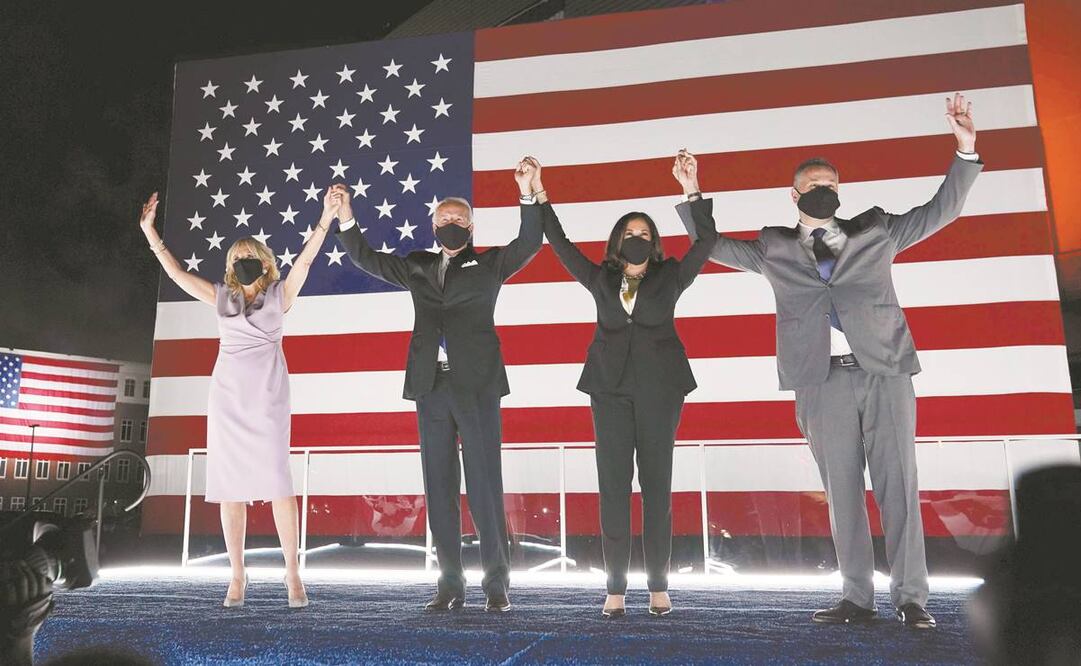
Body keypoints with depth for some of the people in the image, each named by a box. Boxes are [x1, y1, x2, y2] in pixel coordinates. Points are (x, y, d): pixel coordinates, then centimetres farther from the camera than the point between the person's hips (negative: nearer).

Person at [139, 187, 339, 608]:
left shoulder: (280, 294, 5)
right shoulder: (221, 296, 12)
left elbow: (305, 261, -6)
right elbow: (175, 271, 12)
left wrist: (325, 219, -16)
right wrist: (150, 231, 7)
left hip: (267, 395, -3)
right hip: (227, 395, 3)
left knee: (277, 483, -8)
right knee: (230, 487, 3)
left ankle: (293, 575, -2)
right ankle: (237, 577, 10)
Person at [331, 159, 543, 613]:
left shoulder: (490, 264, 9)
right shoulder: (417, 267, 18)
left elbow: (529, 243, -4)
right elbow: (366, 259, 18)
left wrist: (529, 194, -18)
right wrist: (345, 218, 5)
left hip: (476, 386, -3)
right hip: (431, 387, 4)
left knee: (485, 485, -3)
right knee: (439, 488, 5)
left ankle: (496, 583, 7)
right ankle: (450, 584, 13)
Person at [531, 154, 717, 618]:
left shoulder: (670, 277, 10)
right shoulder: (601, 279, 13)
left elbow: (706, 239, 3)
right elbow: (560, 244, 13)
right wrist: (540, 194, 8)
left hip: (659, 387, -1)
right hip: (611, 388, 1)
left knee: (657, 484, 1)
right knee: (613, 486, -1)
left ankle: (658, 587, 8)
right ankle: (615, 589, 3)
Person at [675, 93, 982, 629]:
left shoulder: (874, 232, 16)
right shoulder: (774, 249, 16)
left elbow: (940, 211, 18)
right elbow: (712, 246, 22)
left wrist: (965, 151, 8)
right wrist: (693, 193, 14)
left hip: (885, 372, 0)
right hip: (824, 381, 0)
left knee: (899, 486, -2)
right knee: (842, 493, 3)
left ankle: (911, 599, 4)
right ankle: (857, 599, 9)